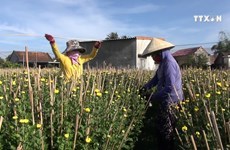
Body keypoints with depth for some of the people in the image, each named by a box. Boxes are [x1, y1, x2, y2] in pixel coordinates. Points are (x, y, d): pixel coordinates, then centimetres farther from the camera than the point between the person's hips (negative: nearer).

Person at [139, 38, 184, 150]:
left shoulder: (169, 63, -21)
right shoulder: (163, 63, 10)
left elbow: (169, 88, -27)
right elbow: (156, 78, 14)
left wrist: (152, 97, -20)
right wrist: (146, 87, -4)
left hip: (170, 104, -10)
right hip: (165, 103, 10)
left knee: (166, 134, 4)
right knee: (160, 131, 19)